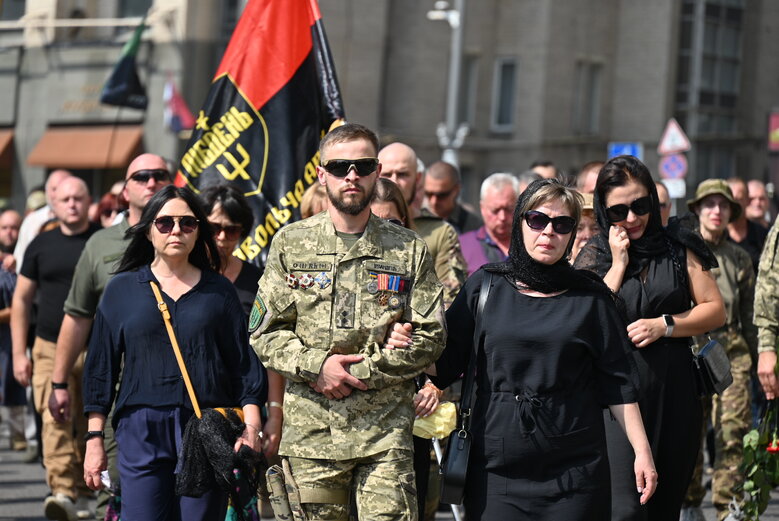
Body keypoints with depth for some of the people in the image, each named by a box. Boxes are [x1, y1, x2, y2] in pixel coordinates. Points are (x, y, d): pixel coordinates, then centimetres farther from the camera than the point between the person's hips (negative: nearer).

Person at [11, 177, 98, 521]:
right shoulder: (41, 246, 7)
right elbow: (21, 300, 11)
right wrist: (18, 353, 5)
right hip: (50, 350, 0)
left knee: (88, 427, 5)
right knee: (55, 420, -14)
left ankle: (82, 493, 19)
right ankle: (63, 493, -21)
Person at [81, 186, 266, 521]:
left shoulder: (219, 291, 11)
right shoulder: (122, 289, 10)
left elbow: (244, 364, 9)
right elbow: (100, 367, 10)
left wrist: (251, 427, -3)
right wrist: (94, 438, 4)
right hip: (141, 430, 0)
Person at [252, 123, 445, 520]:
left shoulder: (409, 249, 6)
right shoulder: (291, 243, 7)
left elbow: (429, 338, 2)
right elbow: (263, 334, 5)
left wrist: (363, 371, -8)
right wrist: (317, 365, -11)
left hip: (386, 430, -1)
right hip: (310, 427, 1)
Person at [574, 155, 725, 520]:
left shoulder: (678, 247, 7)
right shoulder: (594, 255, 5)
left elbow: (715, 311, 6)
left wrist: (664, 325, -8)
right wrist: (618, 264, -7)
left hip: (674, 390, 2)